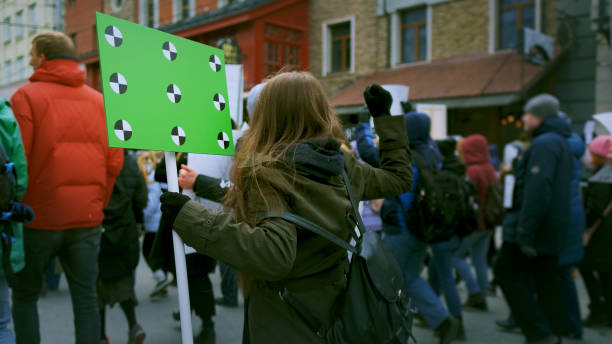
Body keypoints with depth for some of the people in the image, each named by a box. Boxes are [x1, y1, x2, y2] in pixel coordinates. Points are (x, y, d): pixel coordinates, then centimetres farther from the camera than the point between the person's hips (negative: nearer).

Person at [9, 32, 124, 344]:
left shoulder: (26, 96, -6)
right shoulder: (99, 100, 5)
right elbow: (114, 162, 2)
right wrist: (97, 205, 13)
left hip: (38, 216, -3)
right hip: (87, 218, 3)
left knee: (24, 296, 16)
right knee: (86, 297, 10)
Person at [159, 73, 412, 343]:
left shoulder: (266, 173, -22)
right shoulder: (344, 166, -4)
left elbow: (275, 255, -36)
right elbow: (399, 177, 13)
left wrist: (191, 218, -32)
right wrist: (384, 116, 20)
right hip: (335, 313, 7)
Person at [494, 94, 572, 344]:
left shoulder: (544, 143, -16)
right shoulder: (560, 142, 17)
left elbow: (536, 191, -26)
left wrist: (525, 233, -27)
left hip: (533, 226, -10)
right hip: (552, 229, 10)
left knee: (507, 272, -4)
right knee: (546, 280, 14)